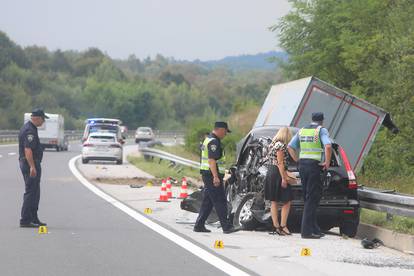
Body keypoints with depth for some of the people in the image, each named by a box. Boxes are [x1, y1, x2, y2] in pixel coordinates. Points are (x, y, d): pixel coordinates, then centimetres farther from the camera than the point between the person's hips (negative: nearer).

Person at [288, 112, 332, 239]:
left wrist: (297, 160, 15)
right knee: (312, 199, -4)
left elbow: (290, 147, 14)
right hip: (315, 166, -6)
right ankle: (307, 231, -6)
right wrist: (327, 162, -10)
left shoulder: (302, 131, 14)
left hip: (302, 165, 6)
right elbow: (328, 146, -21)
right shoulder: (321, 130, -4)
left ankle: (314, 229, 17)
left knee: (308, 198, 13)